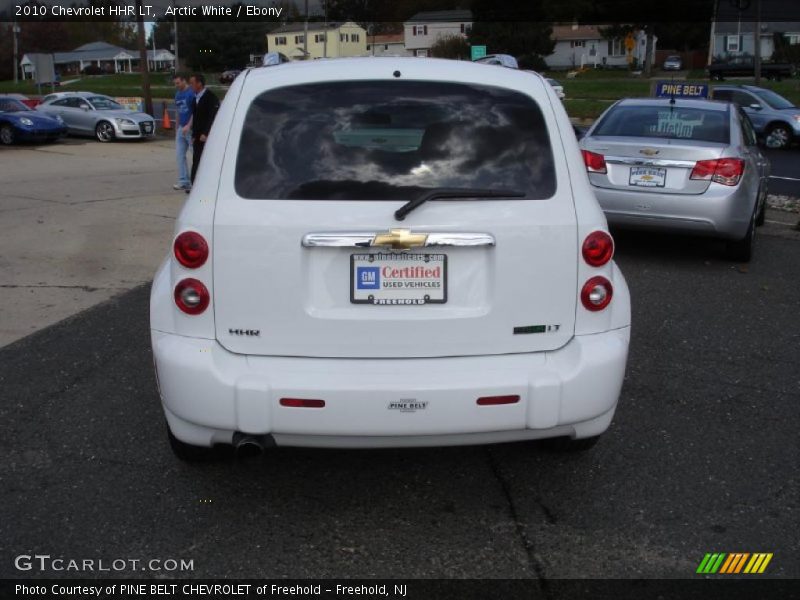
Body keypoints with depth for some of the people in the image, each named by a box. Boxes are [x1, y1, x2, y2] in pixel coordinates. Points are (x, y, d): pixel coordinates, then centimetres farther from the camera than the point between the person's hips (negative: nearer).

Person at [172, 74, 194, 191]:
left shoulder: (191, 93, -11)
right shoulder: (177, 94, 13)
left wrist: (188, 126, -23)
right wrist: (176, 128, 19)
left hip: (191, 129, -8)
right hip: (181, 129, 8)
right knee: (180, 155, 7)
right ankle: (184, 181, 11)